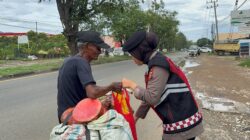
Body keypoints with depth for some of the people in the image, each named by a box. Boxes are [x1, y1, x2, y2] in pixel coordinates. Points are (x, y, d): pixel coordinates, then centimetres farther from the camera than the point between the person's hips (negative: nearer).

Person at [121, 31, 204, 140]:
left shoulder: (159, 64, -18)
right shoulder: (158, 62, 10)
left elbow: (152, 98, -23)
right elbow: (149, 95, 17)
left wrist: (132, 85, -9)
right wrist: (136, 116, 24)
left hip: (182, 123, -9)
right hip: (177, 120, 9)